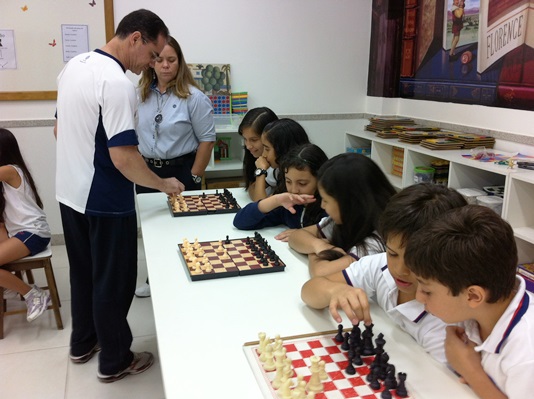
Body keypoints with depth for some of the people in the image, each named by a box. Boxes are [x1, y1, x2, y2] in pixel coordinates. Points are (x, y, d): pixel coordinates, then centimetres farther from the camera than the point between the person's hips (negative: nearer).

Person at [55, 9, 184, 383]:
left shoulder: (73, 66, 6)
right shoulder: (117, 83, -23)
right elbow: (124, 157, -26)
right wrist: (164, 184, -12)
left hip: (70, 193, 9)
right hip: (104, 202, -9)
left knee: (83, 272, 22)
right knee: (112, 281, 7)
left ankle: (83, 342, 39)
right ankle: (114, 361, 23)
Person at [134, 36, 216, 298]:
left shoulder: (193, 97, -11)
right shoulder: (140, 95, 4)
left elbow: (207, 139, -10)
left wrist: (194, 177, -11)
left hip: (181, 171, -5)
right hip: (147, 171, 5)